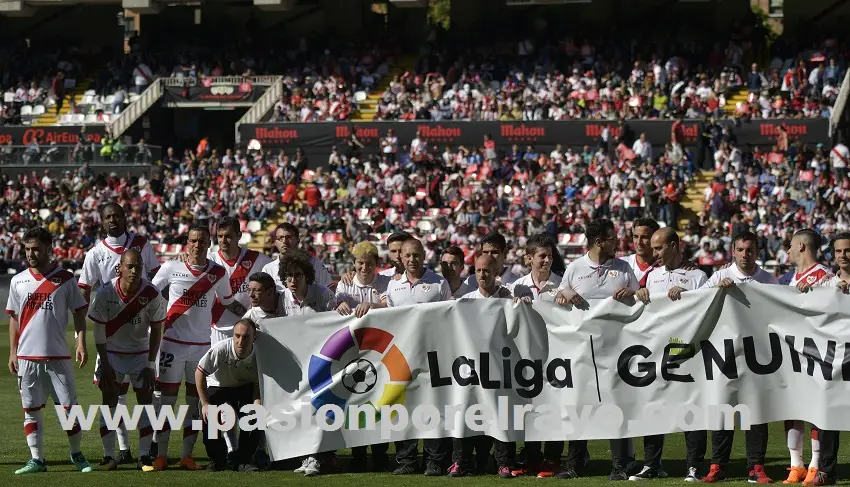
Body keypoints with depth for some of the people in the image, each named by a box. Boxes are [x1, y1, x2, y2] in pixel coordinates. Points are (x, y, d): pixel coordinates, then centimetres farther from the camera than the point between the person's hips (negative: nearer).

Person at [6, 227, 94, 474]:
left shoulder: (65, 279, 1)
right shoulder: (18, 282, 8)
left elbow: (79, 313, 3)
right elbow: (14, 319, 12)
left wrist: (81, 344, -8)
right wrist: (12, 353, 7)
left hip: (58, 356, -2)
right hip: (27, 357, 2)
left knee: (69, 406, -1)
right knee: (31, 409, 3)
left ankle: (77, 454, 15)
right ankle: (37, 459, 8)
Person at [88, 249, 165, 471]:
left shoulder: (152, 294, -19)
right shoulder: (106, 293, -20)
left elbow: (156, 331, -9)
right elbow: (99, 330, -11)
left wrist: (150, 365, -11)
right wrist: (104, 364, -13)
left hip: (141, 352, 1)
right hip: (112, 352, -1)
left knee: (146, 400, -5)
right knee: (109, 400, -6)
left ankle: (145, 456, 0)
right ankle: (109, 456, -3)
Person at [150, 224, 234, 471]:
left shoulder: (218, 273, 3)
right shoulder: (171, 268, -4)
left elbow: (227, 302, 18)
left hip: (202, 344, 2)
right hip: (173, 342, -2)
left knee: (196, 401, 4)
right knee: (167, 400, -2)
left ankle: (187, 455, 10)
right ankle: (161, 455, 2)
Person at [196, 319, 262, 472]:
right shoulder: (220, 350, -33)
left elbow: (258, 384, -14)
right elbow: (200, 373, -21)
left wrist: (257, 403, -34)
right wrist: (205, 404, -21)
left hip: (245, 387, 1)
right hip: (218, 386, -1)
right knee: (208, 419, -23)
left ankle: (243, 460, -1)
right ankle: (217, 460, 1)